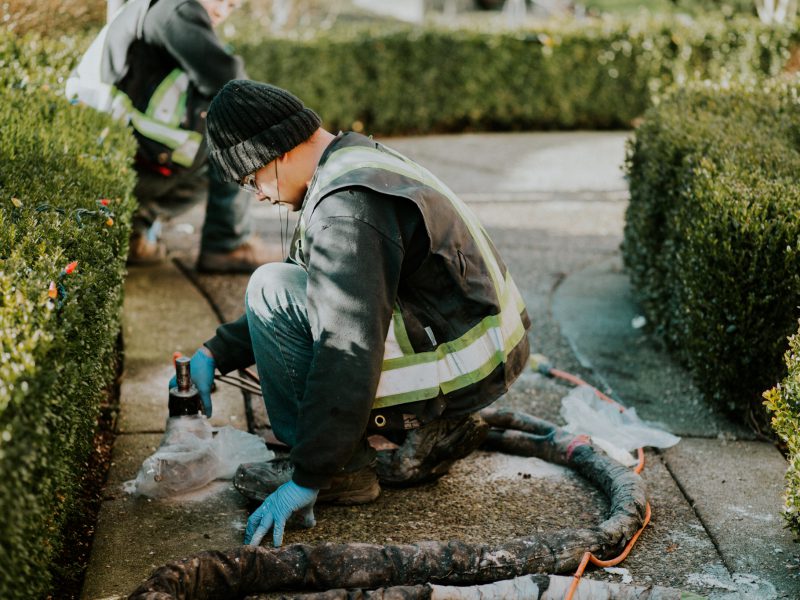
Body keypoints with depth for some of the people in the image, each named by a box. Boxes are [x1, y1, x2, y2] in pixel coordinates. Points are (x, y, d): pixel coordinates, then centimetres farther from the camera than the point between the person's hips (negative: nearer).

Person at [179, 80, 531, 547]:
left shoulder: (347, 207, -22)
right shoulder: (357, 163, 12)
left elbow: (348, 354, -26)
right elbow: (307, 297, 21)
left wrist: (308, 479, -20)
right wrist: (215, 353, 17)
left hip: (461, 368, -10)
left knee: (272, 290, -11)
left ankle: (341, 468, -3)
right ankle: (428, 432, 13)